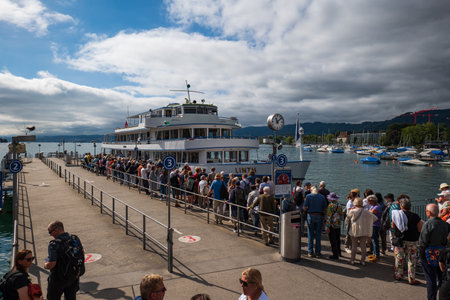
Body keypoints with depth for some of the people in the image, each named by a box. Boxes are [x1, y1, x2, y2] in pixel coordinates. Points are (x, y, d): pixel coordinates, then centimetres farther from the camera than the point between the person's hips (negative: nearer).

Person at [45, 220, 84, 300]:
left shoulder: (54, 244, -23)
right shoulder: (75, 239, -4)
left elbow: (51, 264, -26)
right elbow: (82, 253, 9)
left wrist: (45, 265, -5)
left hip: (58, 278, -5)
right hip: (74, 276, 5)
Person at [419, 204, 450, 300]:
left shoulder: (428, 224, -17)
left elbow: (423, 241, -15)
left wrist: (420, 254, -4)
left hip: (430, 255, -6)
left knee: (431, 279, 4)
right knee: (441, 277, 19)